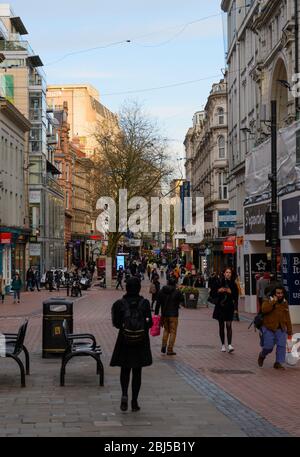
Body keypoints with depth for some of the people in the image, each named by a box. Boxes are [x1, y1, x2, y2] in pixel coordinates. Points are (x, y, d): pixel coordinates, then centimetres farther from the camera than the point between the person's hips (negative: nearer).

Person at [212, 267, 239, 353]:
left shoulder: (233, 284, 2)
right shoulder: (219, 283, 1)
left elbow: (236, 296, 3)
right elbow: (212, 293, 3)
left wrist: (231, 292, -14)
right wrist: (218, 291, -14)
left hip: (229, 307, -1)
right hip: (220, 307, 1)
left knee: (229, 326, -12)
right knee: (221, 326, 8)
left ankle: (229, 344, -17)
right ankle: (223, 345, 17)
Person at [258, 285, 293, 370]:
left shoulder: (285, 303, 10)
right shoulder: (268, 301, -4)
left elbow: (287, 318, 14)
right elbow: (264, 310, -25)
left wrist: (289, 331, 13)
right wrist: (273, 302, -24)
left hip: (281, 329, 4)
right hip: (269, 328, -4)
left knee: (282, 345, -8)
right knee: (268, 347, -4)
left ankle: (278, 363, 4)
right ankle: (262, 356, 28)